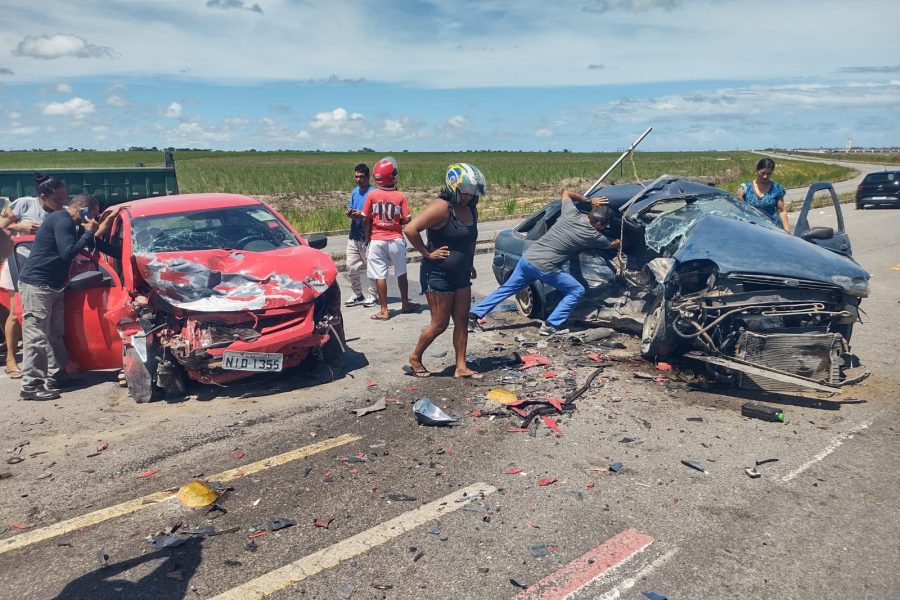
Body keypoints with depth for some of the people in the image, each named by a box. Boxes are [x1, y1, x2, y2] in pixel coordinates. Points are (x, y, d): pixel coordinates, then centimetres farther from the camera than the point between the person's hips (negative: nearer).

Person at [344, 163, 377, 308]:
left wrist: (362, 214, -23)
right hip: (354, 235, 7)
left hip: (367, 237, -7)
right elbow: (350, 208, 17)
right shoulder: (354, 191, 12)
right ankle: (357, 294, 22)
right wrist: (350, 213, -6)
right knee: (351, 266, 8)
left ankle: (372, 295, 15)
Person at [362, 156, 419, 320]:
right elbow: (407, 219, -8)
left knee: (380, 276, 3)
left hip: (377, 241, -1)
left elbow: (366, 220, -3)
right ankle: (405, 304, 29)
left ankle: (384, 311, 6)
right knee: (401, 273, 16)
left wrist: (367, 238, 10)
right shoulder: (400, 196, -7)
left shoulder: (372, 195, -7)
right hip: (396, 240, 1)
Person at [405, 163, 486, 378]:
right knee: (439, 324, 1)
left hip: (461, 275, 8)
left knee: (462, 322, 8)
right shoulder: (442, 207, -19)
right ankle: (415, 358, 21)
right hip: (438, 275, -8)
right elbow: (410, 229, -27)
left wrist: (470, 264, 16)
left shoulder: (471, 209, 7)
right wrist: (427, 253, -19)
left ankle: (461, 367, 18)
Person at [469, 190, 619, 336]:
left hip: (527, 258, 6)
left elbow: (566, 192, 26)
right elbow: (613, 244, 16)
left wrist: (589, 201, 25)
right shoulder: (593, 235, -5)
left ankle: (475, 314, 20)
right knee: (577, 291, 8)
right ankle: (551, 326, 7)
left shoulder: (571, 213, 5)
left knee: (506, 289, 19)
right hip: (544, 268, -6)